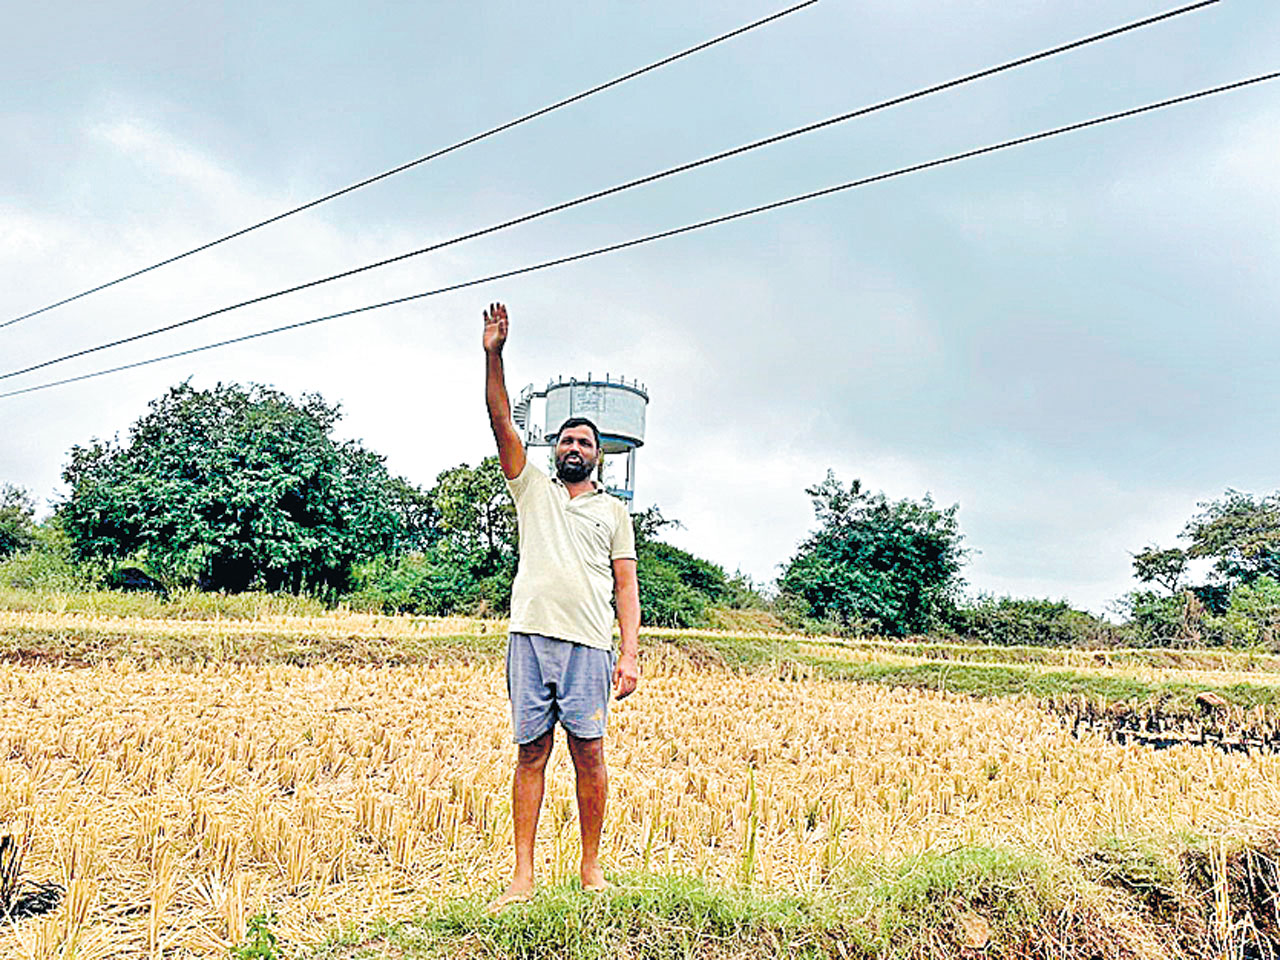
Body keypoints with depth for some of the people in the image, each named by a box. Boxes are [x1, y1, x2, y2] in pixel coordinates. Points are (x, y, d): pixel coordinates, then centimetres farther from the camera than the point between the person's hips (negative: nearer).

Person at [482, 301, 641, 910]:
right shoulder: (532, 489, 15)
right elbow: (501, 421, 5)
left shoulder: (614, 511, 14)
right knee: (530, 753, 3)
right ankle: (523, 877, 8)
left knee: (589, 755, 0)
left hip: (589, 645, 0)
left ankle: (592, 867, 15)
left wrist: (630, 653, -2)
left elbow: (626, 585, 9)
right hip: (530, 636, 1)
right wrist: (493, 354, -5)